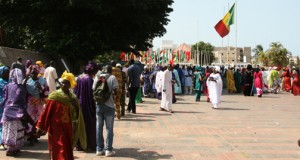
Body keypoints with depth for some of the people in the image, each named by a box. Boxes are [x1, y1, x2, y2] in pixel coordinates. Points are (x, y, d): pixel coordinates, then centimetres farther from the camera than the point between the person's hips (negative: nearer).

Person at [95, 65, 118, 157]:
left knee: (99, 128, 10)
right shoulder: (112, 78, -6)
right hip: (109, 105, -3)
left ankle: (99, 149, 14)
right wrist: (111, 92, 8)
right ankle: (108, 150, 4)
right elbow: (115, 91, -12)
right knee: (109, 128, 4)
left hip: (99, 105, 3)